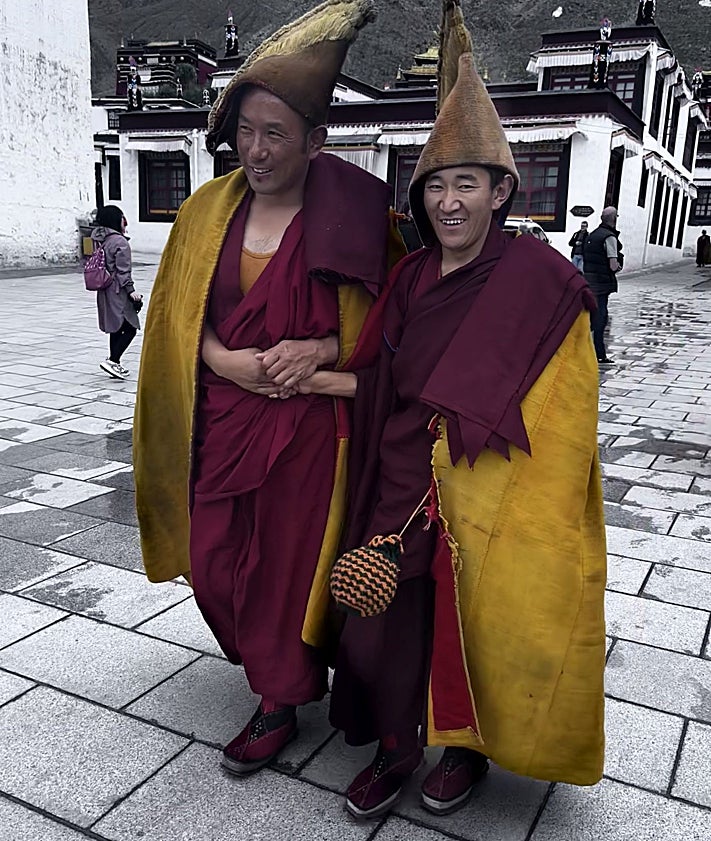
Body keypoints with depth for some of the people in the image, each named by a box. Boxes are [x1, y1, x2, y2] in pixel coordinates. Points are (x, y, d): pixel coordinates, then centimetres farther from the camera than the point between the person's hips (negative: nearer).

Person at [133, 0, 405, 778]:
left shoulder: (351, 215, -7)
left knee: (292, 560, 6)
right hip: (222, 417, 5)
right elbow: (180, 315, 7)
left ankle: (280, 703, 31)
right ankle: (284, 667, 42)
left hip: (308, 422, -4)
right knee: (215, 560, 12)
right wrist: (226, 361, -11)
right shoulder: (209, 209, 5)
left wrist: (321, 348, -18)